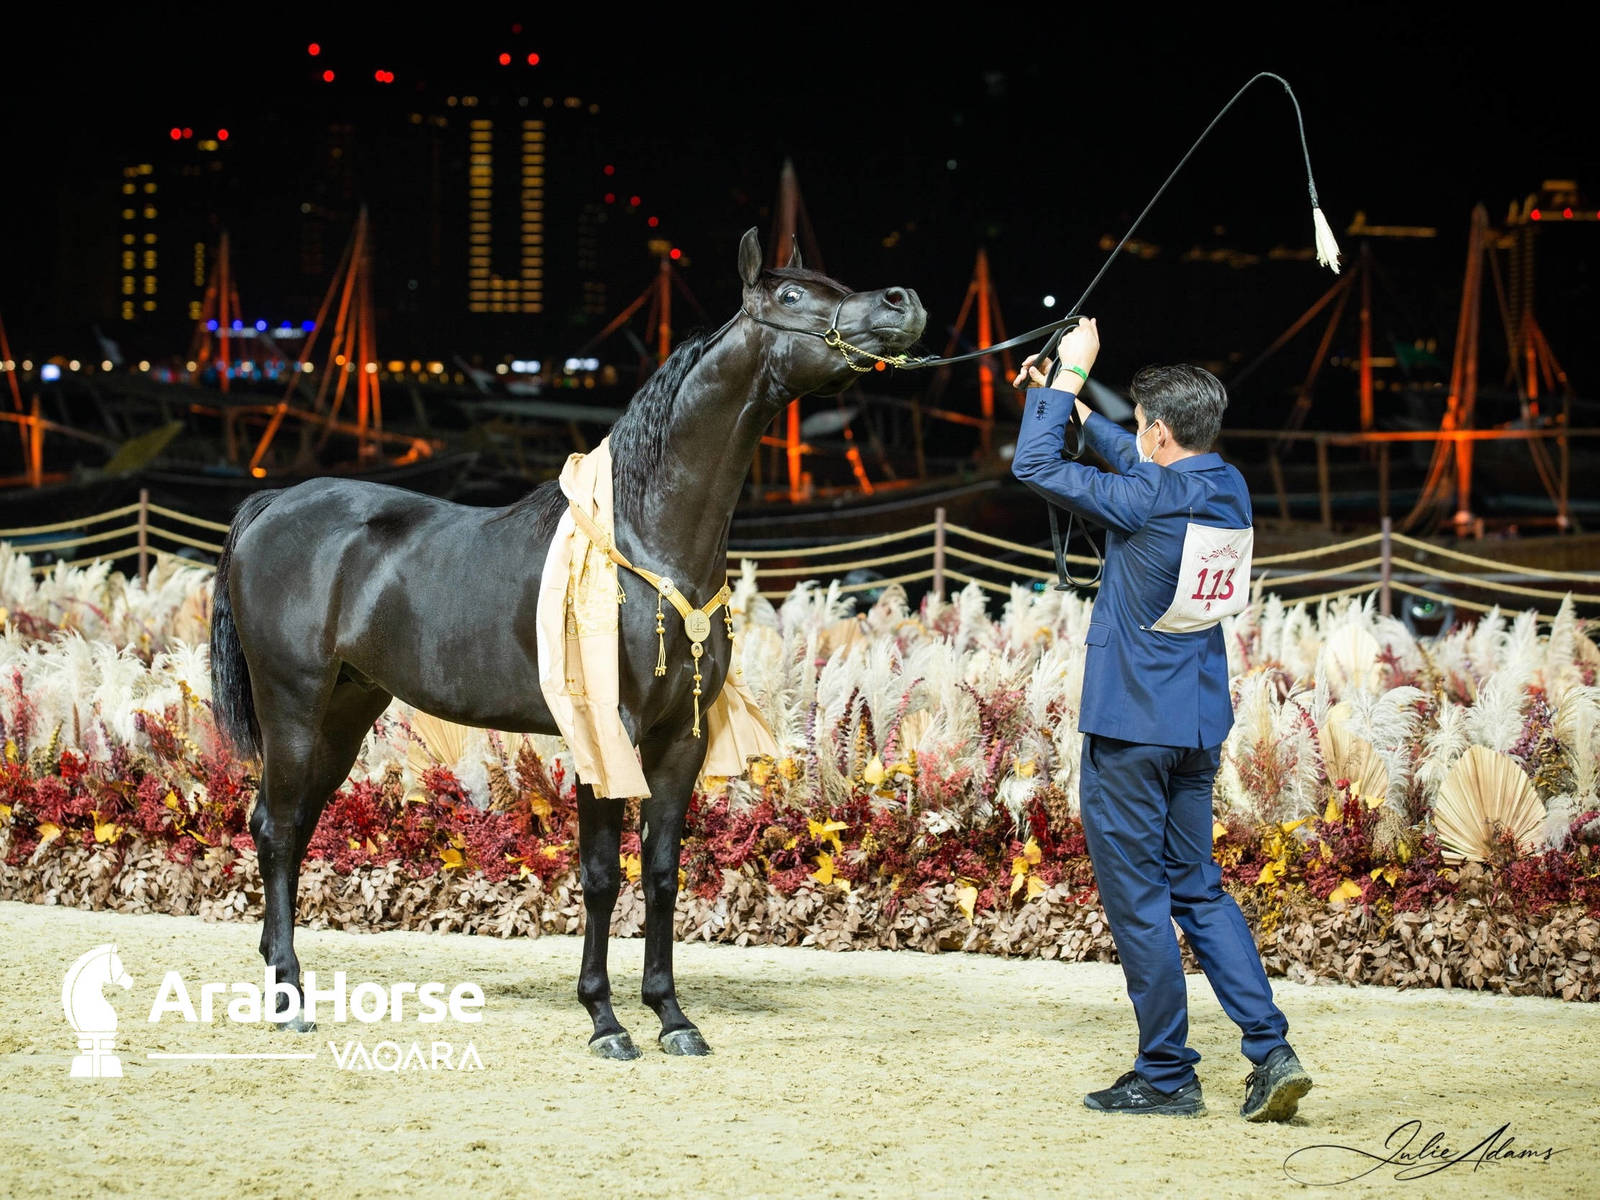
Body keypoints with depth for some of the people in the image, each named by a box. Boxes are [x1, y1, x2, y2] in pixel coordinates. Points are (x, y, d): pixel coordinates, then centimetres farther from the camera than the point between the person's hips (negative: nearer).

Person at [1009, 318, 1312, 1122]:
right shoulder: (1228, 491, 4)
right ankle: (1271, 1049, 3)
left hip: (1129, 728, -8)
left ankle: (1166, 1076, 6)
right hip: (1199, 725, 8)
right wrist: (1067, 395, 27)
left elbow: (1034, 465, -12)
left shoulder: (1148, 501, -18)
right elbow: (1128, 460, 23)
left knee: (1136, 897, 2)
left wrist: (1070, 375, -3)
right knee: (1197, 888, 14)